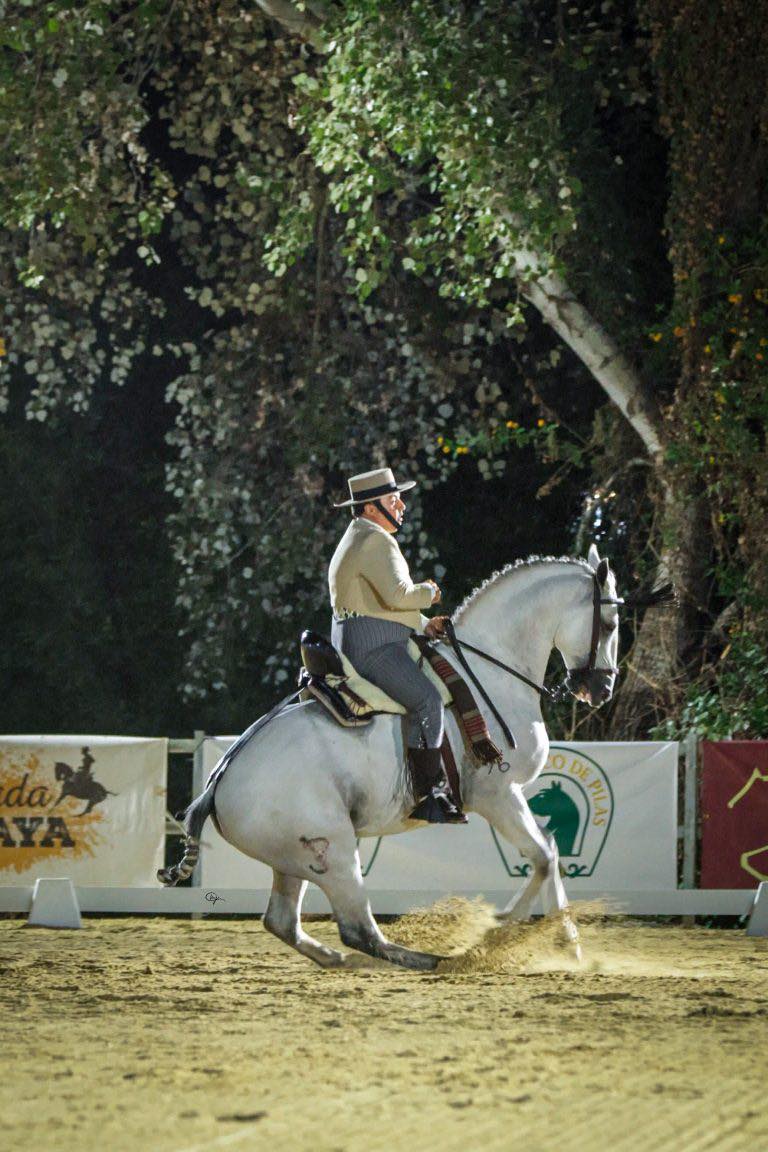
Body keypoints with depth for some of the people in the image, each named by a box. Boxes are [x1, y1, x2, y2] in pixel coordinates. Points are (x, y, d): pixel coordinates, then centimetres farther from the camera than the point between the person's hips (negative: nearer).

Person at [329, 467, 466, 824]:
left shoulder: (356, 540, 24)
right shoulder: (375, 541, -11)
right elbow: (398, 595, -23)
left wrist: (425, 625, 14)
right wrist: (428, 593, -3)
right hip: (373, 645, -11)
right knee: (427, 699, -22)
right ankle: (429, 793, -27)